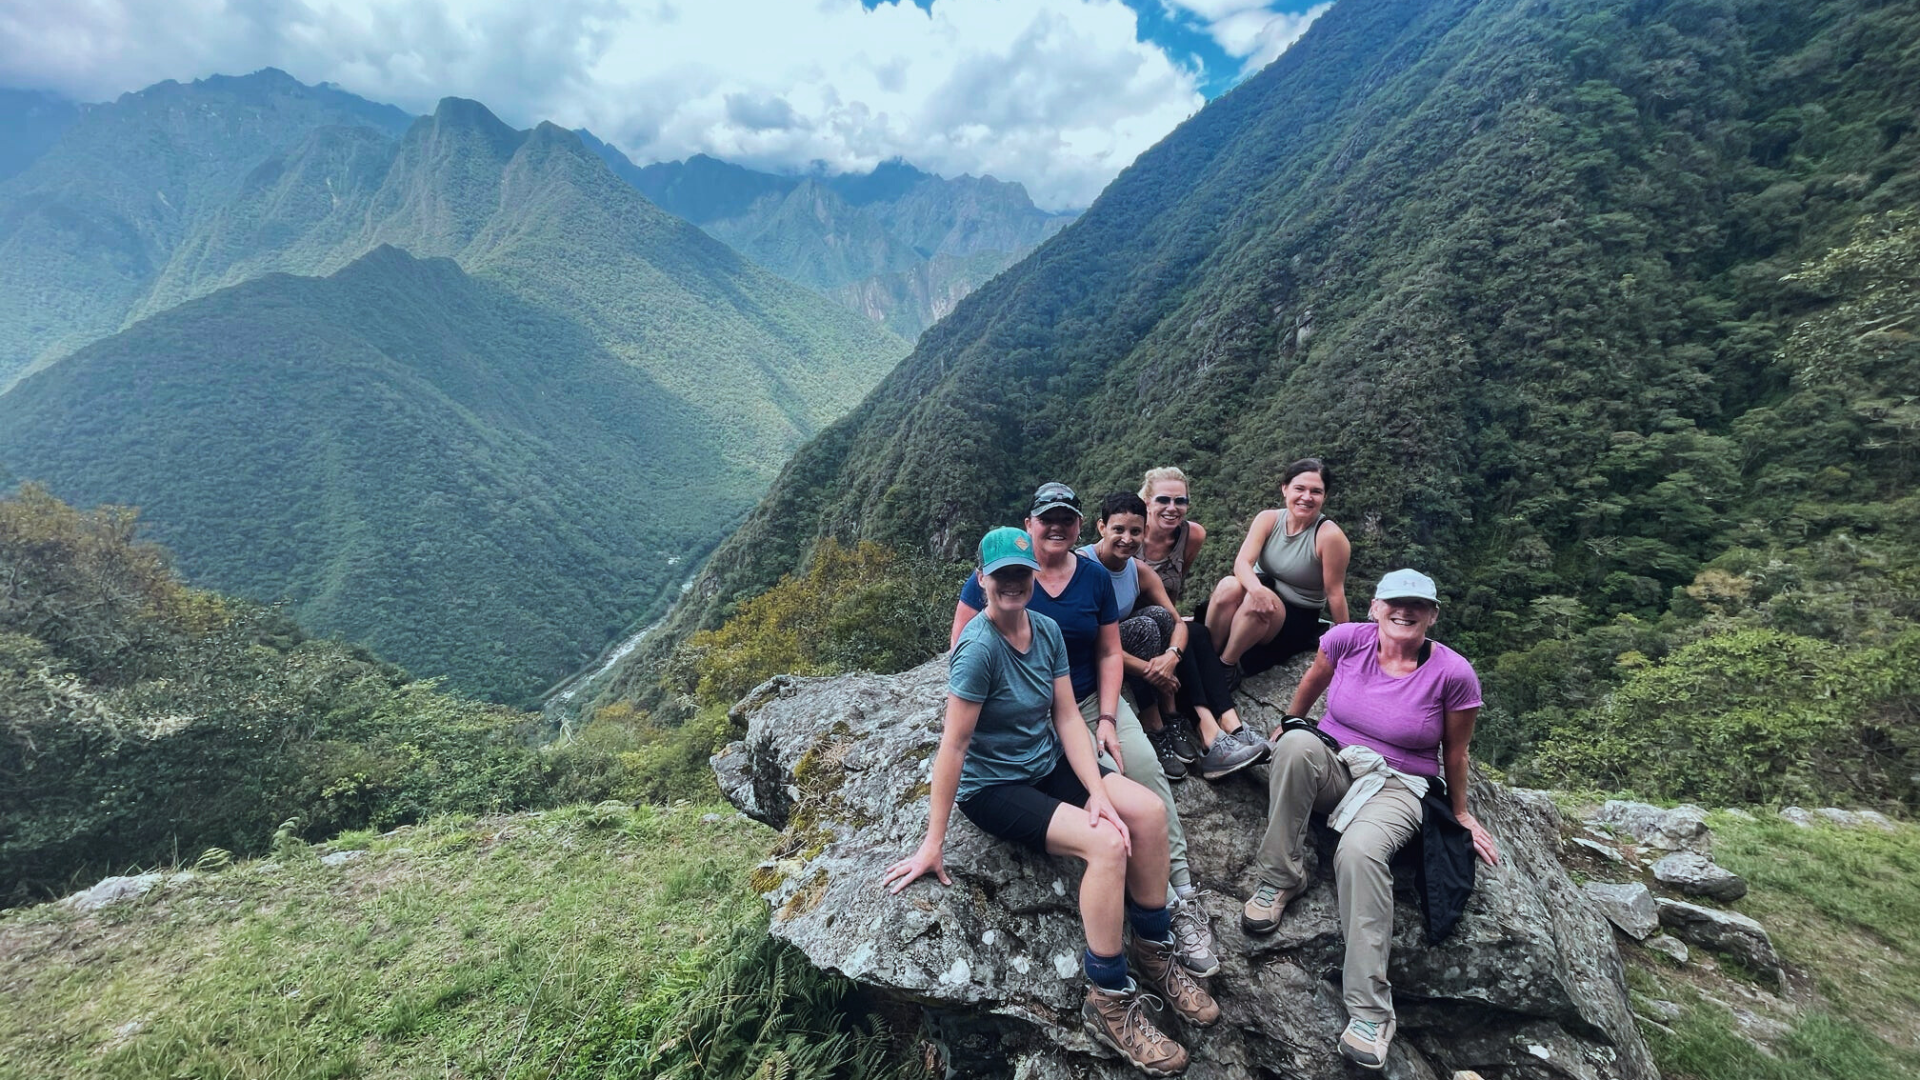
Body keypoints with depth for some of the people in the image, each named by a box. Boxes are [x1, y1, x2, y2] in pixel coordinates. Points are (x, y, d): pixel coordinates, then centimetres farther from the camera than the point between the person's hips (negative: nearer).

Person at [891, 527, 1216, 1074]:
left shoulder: (1046, 630, -5)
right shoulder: (979, 648, -26)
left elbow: (1067, 717, -4)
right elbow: (953, 745, -24)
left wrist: (1098, 792, -15)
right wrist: (932, 844, -20)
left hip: (1049, 765, 7)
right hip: (993, 787, -7)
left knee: (1149, 811, -9)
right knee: (1107, 843, -24)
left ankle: (1153, 951, 12)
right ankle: (1109, 1001, -6)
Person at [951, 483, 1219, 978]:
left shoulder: (1095, 576, 2)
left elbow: (1110, 653, 4)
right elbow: (962, 641, -6)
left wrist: (1107, 718, -7)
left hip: (1091, 700, 4)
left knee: (1147, 770, -20)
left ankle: (1184, 895, -11)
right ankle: (1165, 903, -11)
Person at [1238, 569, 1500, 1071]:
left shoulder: (1454, 673, -11)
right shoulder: (1348, 638, -8)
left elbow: (1454, 753, 3)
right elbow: (1314, 681, 14)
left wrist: (1461, 812, 14)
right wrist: (1288, 725, 23)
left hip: (1400, 788, -2)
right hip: (1332, 764, 2)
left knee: (1360, 851, -35)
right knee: (1296, 743, -34)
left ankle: (1370, 1010, -25)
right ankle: (1279, 878, -20)